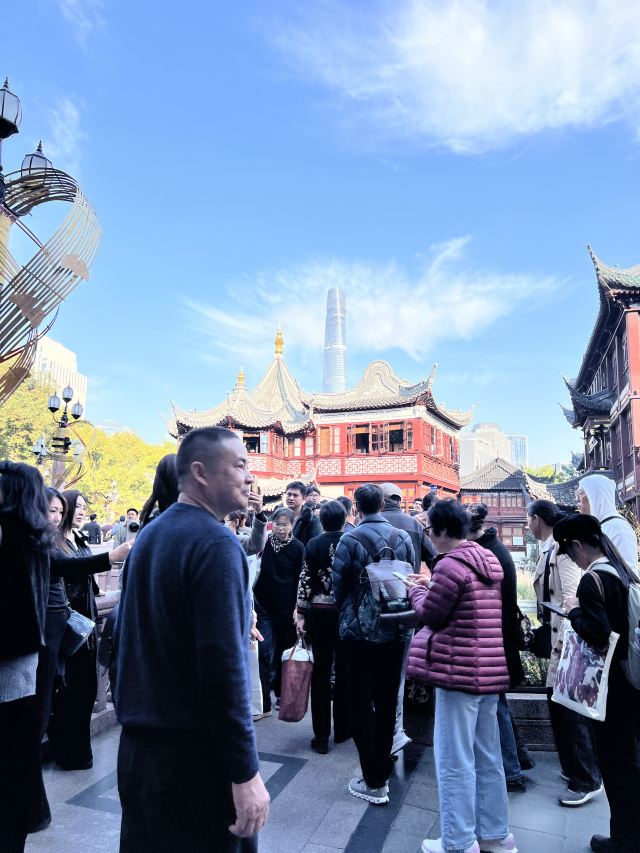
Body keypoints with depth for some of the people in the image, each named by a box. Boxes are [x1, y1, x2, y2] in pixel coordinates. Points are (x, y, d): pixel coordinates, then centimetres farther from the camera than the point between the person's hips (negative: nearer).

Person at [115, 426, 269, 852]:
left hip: (138, 740, 8)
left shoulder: (150, 534, 6)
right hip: (195, 750, -8)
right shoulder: (216, 541, -21)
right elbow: (223, 664, -25)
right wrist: (246, 773, -19)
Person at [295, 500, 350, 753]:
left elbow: (305, 581, -5)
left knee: (321, 672, 8)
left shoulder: (313, 544, -4)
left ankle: (321, 735, 12)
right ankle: (342, 729, 25)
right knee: (344, 670, 13)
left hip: (319, 612, 0)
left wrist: (300, 613, 2)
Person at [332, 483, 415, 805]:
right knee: (387, 702, 18)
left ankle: (373, 782, 12)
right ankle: (383, 770, 32)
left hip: (358, 631, -4)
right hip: (395, 633, 4)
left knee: (362, 704, 8)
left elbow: (339, 585, -8)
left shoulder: (350, 540, -14)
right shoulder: (403, 537, -3)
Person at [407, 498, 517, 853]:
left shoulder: (449, 565, -18)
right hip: (491, 669, 9)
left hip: (460, 671, -9)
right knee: (488, 756, 19)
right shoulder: (488, 560, 10)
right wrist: (431, 586, 12)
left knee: (455, 761, 4)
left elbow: (430, 616, -10)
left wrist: (416, 589, 6)